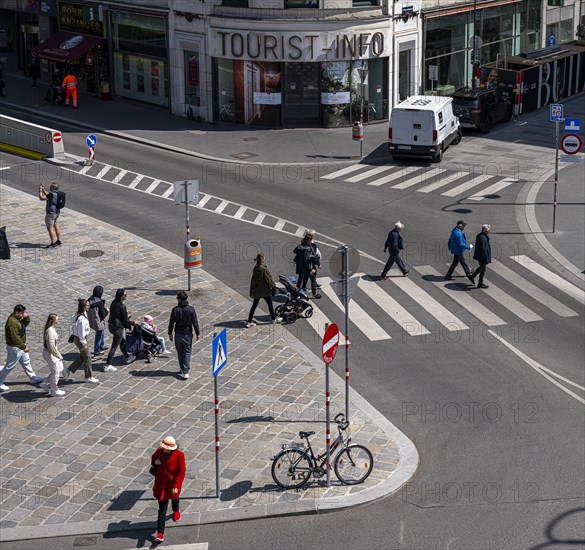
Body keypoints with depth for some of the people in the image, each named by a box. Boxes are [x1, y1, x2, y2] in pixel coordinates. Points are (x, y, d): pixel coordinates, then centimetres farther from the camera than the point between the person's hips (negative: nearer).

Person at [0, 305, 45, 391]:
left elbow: (26, 323, 14)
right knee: (9, 366, 2)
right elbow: (15, 338, -31)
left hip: (20, 346, 10)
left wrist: (26, 317, -9)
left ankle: (33, 378, 38)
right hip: (15, 348, -10)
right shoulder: (12, 322, -30)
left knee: (26, 362, 23)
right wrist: (24, 347, -25)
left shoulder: (19, 318, 0)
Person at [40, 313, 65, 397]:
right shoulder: (50, 331, -25)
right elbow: (51, 346, -25)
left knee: (60, 369, 19)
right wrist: (58, 355, -16)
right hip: (50, 354, -10)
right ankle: (54, 391, 21)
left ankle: (45, 384, 27)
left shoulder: (53, 329, 6)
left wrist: (59, 354, 15)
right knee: (55, 371, 5)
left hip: (53, 352, 10)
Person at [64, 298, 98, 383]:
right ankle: (89, 377, 22)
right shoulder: (81, 318, -28)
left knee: (82, 357, 21)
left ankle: (68, 371, 24)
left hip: (76, 338, 10)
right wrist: (84, 343, -19)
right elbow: (81, 332, -25)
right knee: (87, 357, 7)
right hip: (80, 339, -10)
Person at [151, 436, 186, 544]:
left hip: (173, 483, -1)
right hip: (161, 485, 1)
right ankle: (160, 533, -2)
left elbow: (181, 472, -18)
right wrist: (155, 461, -13)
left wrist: (176, 486, -23)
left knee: (174, 498, 31)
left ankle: (176, 510, 68)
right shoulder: (160, 451, -10)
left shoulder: (179, 455, -21)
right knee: (162, 508, -1)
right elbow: (153, 458, 12)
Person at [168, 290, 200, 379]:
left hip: (178, 334, 0)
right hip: (188, 334, 0)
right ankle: (185, 372, -7)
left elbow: (171, 323, -4)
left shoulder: (175, 309, -9)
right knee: (187, 352, 4)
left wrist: (170, 333, 9)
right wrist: (198, 333, 4)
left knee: (180, 352, 17)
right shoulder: (191, 309, -9)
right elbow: (195, 322, -6)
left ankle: (183, 369, 27)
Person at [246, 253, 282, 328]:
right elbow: (269, 279, -15)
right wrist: (273, 286, -1)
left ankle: (249, 321, 10)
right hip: (264, 290, -6)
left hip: (256, 290, 6)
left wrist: (252, 290, 15)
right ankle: (274, 318, 26)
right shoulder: (264, 269, -22)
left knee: (254, 305, 11)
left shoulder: (255, 269, -1)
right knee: (270, 304, 13)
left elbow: (253, 279, 7)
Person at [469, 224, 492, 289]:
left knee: (482, 267, 27)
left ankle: (472, 276, 33)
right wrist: (486, 259, -20)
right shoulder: (483, 238, -28)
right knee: (483, 270, 6)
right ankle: (480, 284, 18)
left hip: (479, 255, 10)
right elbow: (484, 250, -26)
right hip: (482, 257, -10)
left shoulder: (479, 235, 3)